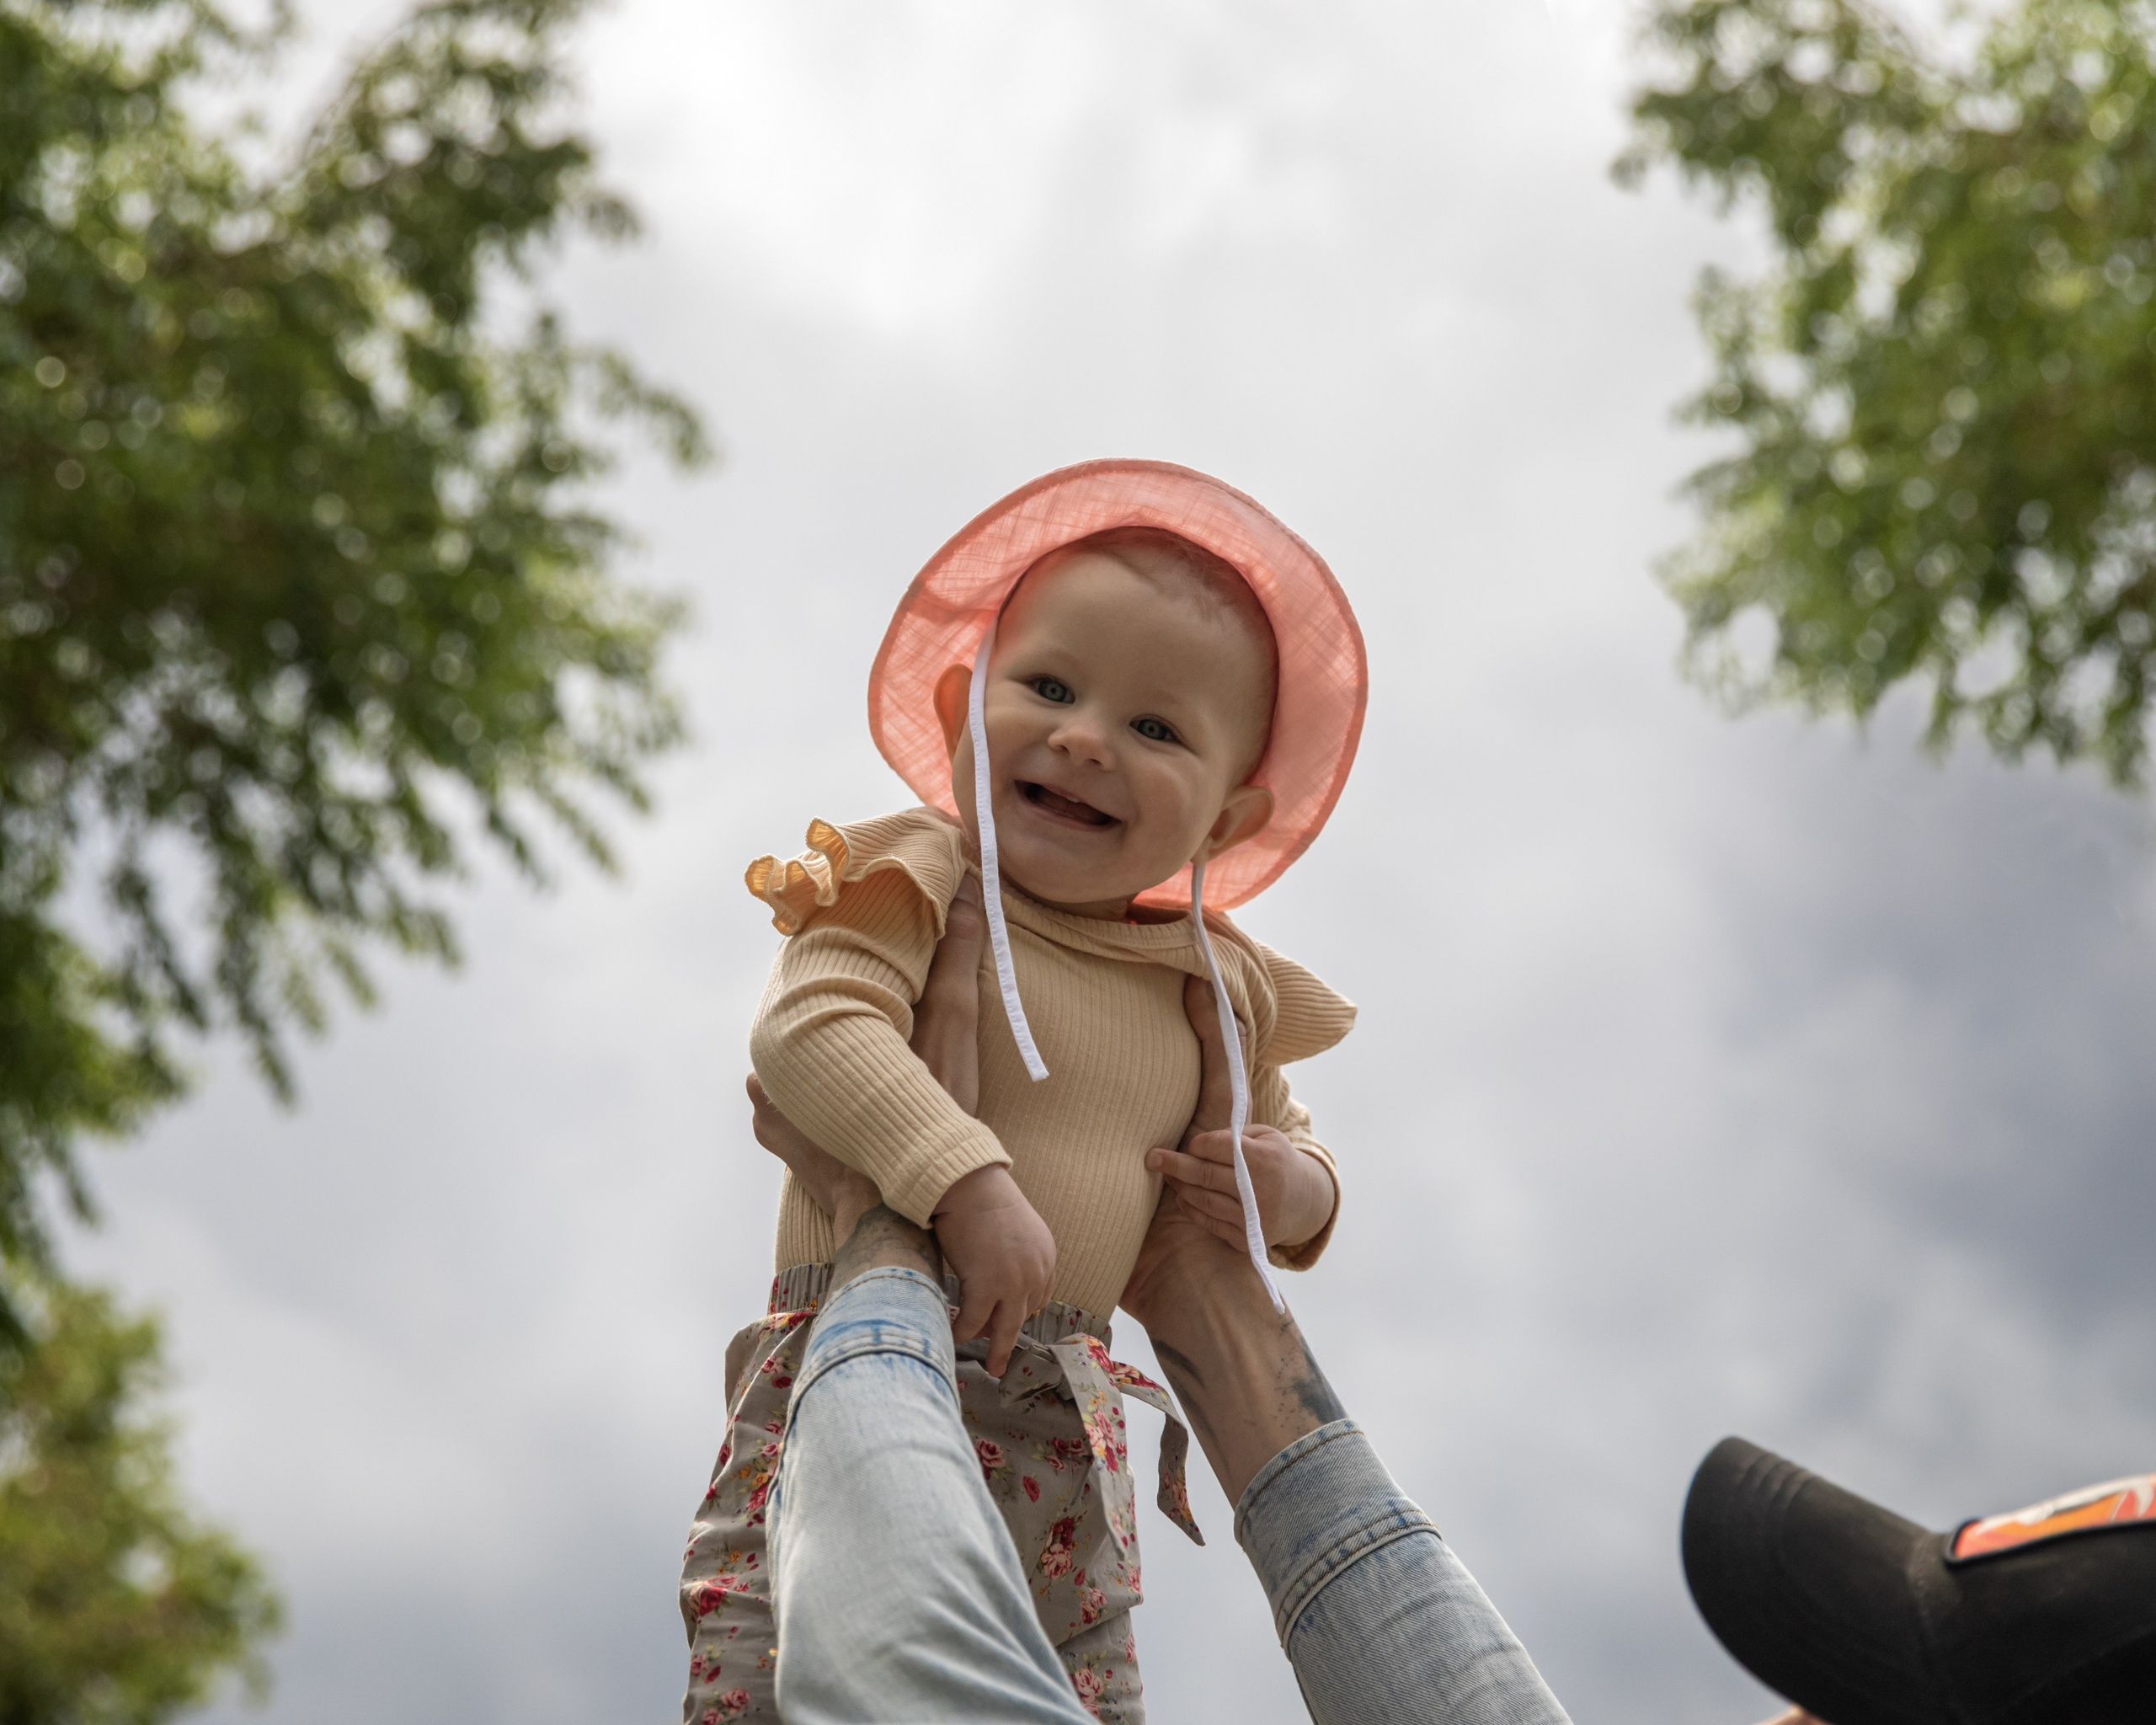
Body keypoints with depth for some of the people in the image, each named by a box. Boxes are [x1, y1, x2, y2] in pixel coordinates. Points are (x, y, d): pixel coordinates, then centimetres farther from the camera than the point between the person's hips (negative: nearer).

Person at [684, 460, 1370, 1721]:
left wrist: (1300, 1189, 1)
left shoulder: (1212, 988, 11)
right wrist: (972, 1182, -34)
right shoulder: (916, 881, -7)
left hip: (1066, 1436, 6)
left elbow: (1277, 1126, 26)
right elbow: (812, 1024, -23)